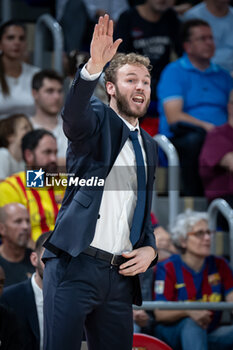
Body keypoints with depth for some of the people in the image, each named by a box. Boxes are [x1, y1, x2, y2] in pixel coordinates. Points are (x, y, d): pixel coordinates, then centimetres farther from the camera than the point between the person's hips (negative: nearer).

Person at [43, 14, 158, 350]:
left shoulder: (148, 146, 21)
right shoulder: (98, 120, 2)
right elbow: (73, 116, -23)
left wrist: (149, 248, 5)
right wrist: (93, 67, -41)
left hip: (120, 273, 6)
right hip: (75, 265, -6)